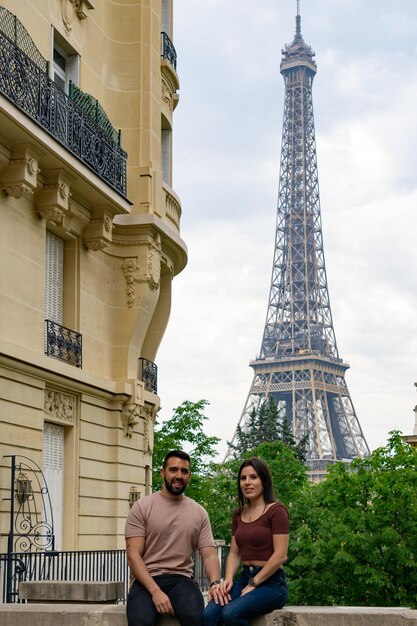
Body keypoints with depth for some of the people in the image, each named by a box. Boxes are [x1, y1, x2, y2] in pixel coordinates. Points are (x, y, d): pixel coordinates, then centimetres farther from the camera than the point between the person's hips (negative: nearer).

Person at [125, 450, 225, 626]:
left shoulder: (199, 513, 12)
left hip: (181, 579, 2)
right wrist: (155, 591, -19)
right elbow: (133, 555, -6)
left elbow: (209, 554, 7)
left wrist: (215, 582, -16)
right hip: (146, 580, -2)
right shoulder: (142, 507, 1)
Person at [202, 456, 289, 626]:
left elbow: (280, 555, -12)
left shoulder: (276, 510, -5)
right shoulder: (238, 514, 17)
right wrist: (228, 579, -5)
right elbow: (234, 553, 14)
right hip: (245, 578, 6)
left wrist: (253, 585, -12)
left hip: (270, 582, -6)